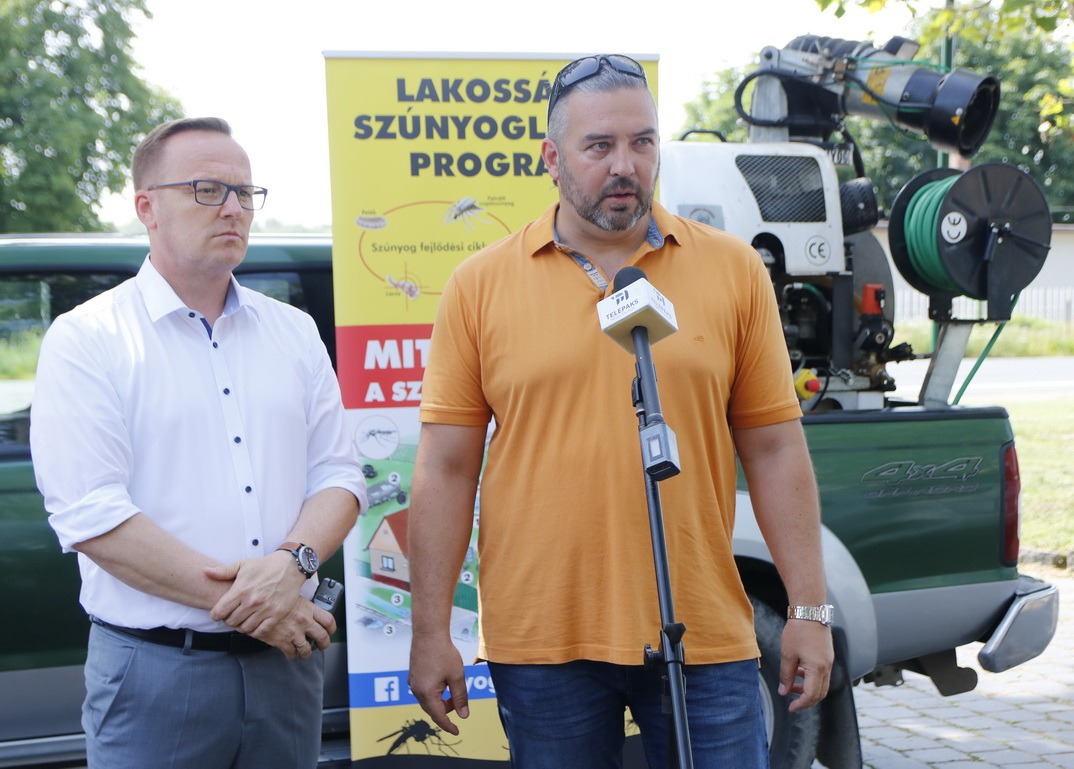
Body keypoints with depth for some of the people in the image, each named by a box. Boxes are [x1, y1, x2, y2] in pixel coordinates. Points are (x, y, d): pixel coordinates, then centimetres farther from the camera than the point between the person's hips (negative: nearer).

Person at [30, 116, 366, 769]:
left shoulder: (294, 332, 11)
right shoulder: (86, 340, -4)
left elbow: (338, 474, 7)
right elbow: (91, 516, -14)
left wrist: (292, 560, -14)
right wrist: (240, 604, -16)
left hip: (288, 660, 4)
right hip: (156, 667, -4)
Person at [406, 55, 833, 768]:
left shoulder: (733, 269, 4)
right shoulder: (481, 283, 2)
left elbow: (775, 449, 5)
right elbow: (447, 470, 2)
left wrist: (810, 609, 2)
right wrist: (431, 631, 0)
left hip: (703, 637, 1)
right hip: (542, 642, 0)